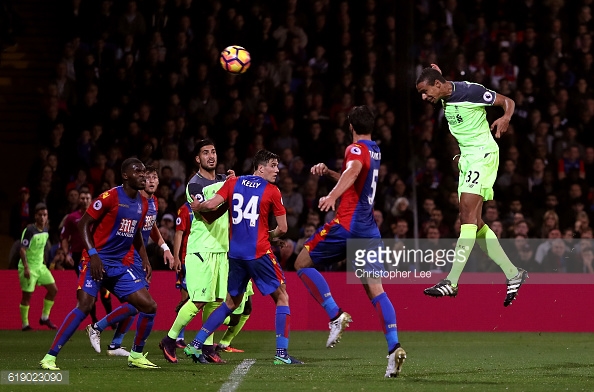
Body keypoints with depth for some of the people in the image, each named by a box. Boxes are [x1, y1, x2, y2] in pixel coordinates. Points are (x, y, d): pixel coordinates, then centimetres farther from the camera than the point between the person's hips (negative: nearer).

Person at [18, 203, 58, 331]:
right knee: (27, 295, -3)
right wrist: (26, 268, -26)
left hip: (40, 266, 8)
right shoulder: (29, 230, -18)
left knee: (53, 289, 5)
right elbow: (22, 250, -20)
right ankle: (25, 324, 6)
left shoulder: (45, 230, 5)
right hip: (29, 267, -8)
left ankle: (45, 318, 17)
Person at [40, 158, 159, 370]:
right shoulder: (110, 197, -11)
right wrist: (93, 254, -19)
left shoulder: (143, 204, 10)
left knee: (149, 306, -1)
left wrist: (145, 260, 16)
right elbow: (84, 224, -10)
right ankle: (50, 357, -17)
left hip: (121, 265, 7)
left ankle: (136, 355, 17)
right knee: (84, 306, -22)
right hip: (98, 261, -7)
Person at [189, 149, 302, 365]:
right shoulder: (272, 191, -4)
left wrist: (197, 207, 18)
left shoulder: (233, 182, 6)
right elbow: (282, 228, -2)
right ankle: (282, 353, -2)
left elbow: (211, 204, -4)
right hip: (259, 252, -5)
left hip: (235, 253, 5)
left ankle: (196, 344, 15)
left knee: (232, 302, 20)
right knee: (282, 297, 6)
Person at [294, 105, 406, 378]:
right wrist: (328, 172, 24)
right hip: (369, 230, 8)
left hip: (348, 224, -8)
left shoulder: (356, 149, -6)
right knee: (375, 288, 1)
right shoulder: (375, 151, 20)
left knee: (302, 263, 8)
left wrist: (332, 196, -45)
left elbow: (353, 171, -30)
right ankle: (394, 347, -16)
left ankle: (336, 315, -7)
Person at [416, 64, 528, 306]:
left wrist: (505, 118, -28)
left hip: (482, 153, -9)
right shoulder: (444, 99, 8)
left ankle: (452, 281, -26)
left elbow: (507, 101, -6)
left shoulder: (471, 91, -15)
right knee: (475, 223, 4)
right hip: (466, 157, 9)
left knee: (468, 215, -18)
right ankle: (513, 274, 12)